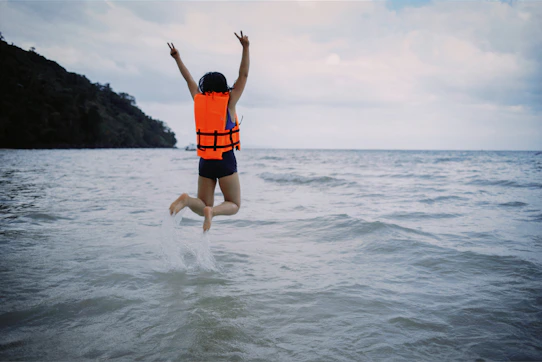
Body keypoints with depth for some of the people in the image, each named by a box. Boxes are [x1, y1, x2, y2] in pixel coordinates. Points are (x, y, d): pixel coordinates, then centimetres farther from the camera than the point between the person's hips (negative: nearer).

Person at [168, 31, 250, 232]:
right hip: (226, 162, -3)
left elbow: (189, 80, 22)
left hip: (205, 162, 4)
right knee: (234, 205, 10)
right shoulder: (229, 102, -2)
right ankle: (213, 211, -23)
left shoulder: (199, 100, 6)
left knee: (203, 208, 12)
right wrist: (245, 47, 0)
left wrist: (177, 58, 33)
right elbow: (244, 75, 0)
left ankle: (186, 200, -22)